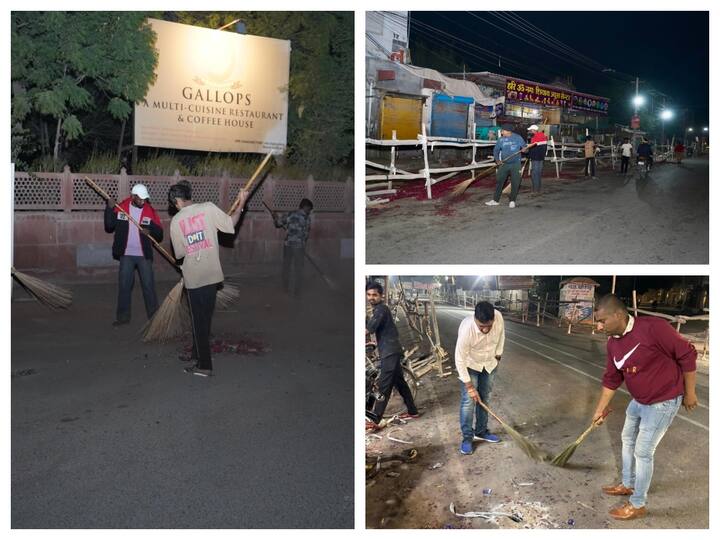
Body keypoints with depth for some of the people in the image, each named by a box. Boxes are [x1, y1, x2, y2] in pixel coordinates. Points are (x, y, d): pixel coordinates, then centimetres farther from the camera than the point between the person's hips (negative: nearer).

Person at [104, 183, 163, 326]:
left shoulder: (150, 211, -5)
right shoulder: (121, 207, -3)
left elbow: (159, 234, -4)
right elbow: (109, 226, -3)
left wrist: (151, 229, -25)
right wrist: (110, 209, -14)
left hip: (144, 255, -1)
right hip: (126, 255, 1)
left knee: (148, 285, 4)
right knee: (124, 285, 5)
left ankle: (154, 315, 14)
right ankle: (123, 316, 14)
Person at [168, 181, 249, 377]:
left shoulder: (176, 221, -5)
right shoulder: (208, 208, -7)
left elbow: (180, 253, 0)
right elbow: (230, 224, -6)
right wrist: (241, 203, 6)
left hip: (193, 277, -2)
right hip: (212, 273, 2)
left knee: (198, 319, 7)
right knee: (205, 317, 17)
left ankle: (204, 365, 6)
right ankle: (198, 354, 34)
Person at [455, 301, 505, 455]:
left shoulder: (498, 317, -28)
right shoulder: (466, 329, -39)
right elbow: (460, 360, -29)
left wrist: (498, 354, 7)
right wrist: (469, 386, -24)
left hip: (490, 364, 4)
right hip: (469, 365, -4)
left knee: (484, 399, 13)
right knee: (468, 401, -5)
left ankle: (481, 432, 28)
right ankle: (467, 437, 7)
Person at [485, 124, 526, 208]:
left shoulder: (517, 138, -5)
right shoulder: (501, 139, 2)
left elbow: (524, 147, 3)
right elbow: (496, 150, 10)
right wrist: (497, 160, -6)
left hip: (515, 164, -2)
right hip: (504, 164, 2)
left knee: (515, 183, 0)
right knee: (499, 182, 2)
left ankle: (512, 201, 12)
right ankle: (495, 200, 11)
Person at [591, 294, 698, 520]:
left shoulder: (652, 328, -29)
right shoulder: (613, 343, -4)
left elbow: (687, 355, -20)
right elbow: (611, 379, 8)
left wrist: (689, 393, -13)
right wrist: (600, 410, 10)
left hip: (662, 402, -8)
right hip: (639, 400, 8)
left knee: (643, 451, 0)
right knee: (627, 440, 22)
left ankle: (638, 505, 17)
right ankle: (628, 484, 45)